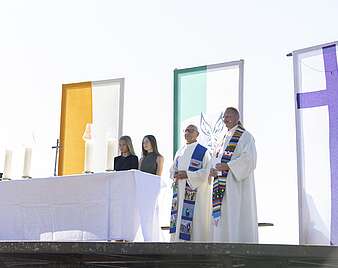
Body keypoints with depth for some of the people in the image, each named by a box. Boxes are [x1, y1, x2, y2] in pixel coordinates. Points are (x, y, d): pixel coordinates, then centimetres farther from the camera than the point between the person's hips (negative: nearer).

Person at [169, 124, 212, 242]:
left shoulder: (203, 151, -2)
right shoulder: (180, 152, 17)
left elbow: (207, 171, -10)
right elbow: (172, 170, 21)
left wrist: (187, 175, -17)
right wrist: (176, 174, -3)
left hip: (195, 192, -6)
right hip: (179, 191, 6)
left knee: (194, 219, -8)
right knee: (177, 218, 3)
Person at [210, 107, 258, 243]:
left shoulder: (245, 136, -4)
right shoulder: (226, 137, 21)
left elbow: (249, 158, -18)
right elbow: (218, 159, 23)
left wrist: (227, 166, -19)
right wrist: (214, 170, 2)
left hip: (237, 183, -8)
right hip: (223, 185, 8)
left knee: (236, 216, -9)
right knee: (222, 217, 5)